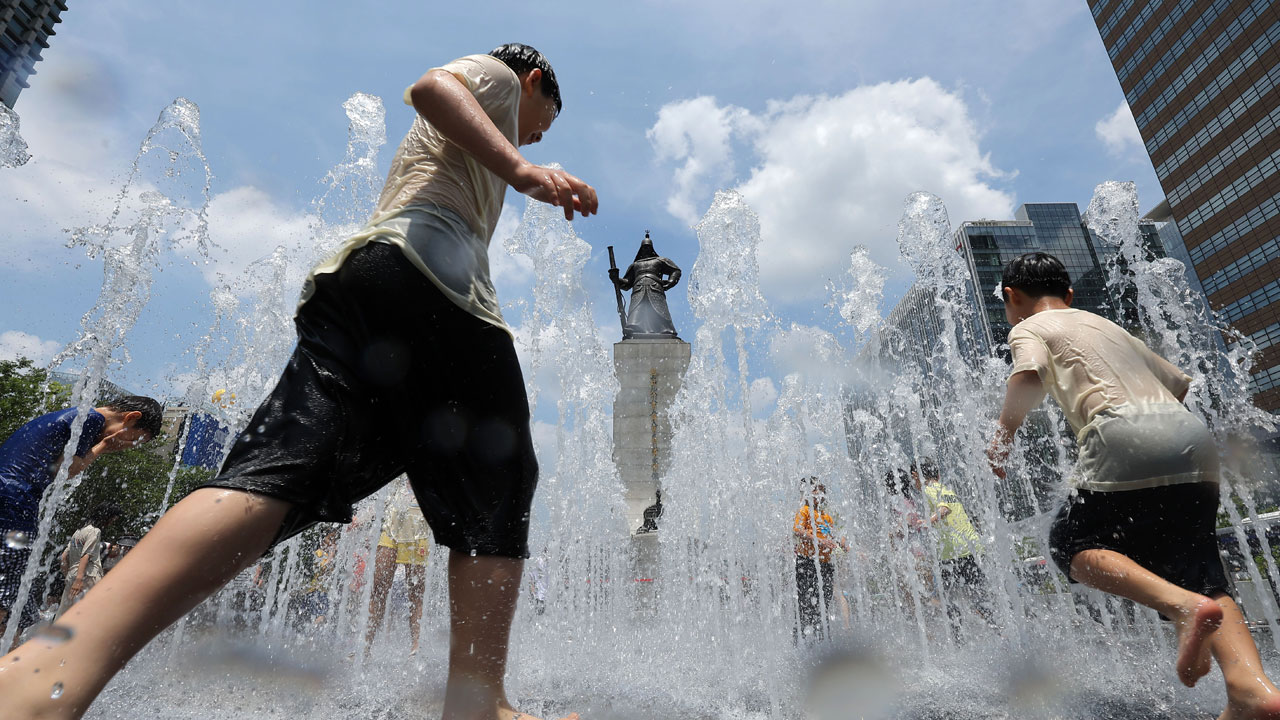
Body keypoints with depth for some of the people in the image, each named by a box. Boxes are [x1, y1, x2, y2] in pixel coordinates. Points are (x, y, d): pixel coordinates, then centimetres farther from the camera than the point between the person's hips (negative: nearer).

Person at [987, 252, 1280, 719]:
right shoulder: (1108, 326, 32)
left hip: (1126, 438, -7)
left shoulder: (1029, 328, 10)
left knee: (1071, 544, 6)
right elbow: (1180, 383, 35)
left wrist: (1003, 435, -3)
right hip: (1194, 437, 7)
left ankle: (1184, 606, -17)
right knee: (1198, 577, 10)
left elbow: (1029, 377, -13)